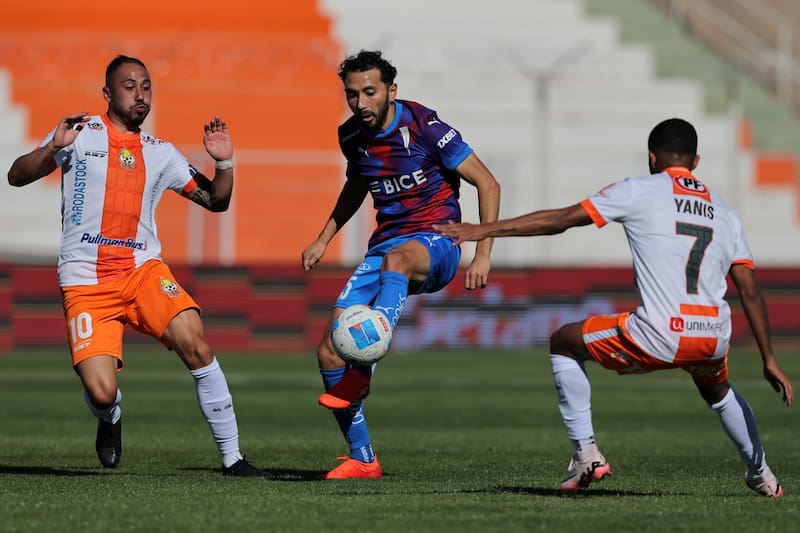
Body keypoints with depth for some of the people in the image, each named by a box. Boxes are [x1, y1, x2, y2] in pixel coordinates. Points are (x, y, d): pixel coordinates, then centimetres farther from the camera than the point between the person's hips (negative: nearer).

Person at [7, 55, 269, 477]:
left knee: (195, 345, -22)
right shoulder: (80, 134, 4)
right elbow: (17, 177, -2)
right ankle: (110, 420, 23)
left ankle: (232, 457, -13)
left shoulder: (160, 153, 15)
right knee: (102, 392, -17)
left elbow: (215, 201, 17)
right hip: (85, 281, -3)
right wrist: (54, 147, -19)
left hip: (143, 270, 3)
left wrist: (224, 162, -1)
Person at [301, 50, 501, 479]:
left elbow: (487, 184, -10)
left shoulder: (424, 127, -13)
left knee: (396, 258, -44)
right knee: (329, 351, -8)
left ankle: (361, 375, -51)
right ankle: (362, 459, 3)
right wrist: (324, 239, 21)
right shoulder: (352, 136, 4)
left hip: (435, 243, -6)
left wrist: (483, 255, -16)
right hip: (384, 247, 6)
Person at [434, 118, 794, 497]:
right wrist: (769, 360, 18)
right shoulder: (725, 213, 18)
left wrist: (484, 230, 8)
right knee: (717, 391, 41)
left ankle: (586, 454, 13)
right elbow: (750, 291, 14)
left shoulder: (639, 191, 6)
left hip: (658, 337, -5)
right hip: (714, 342, 5)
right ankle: (761, 475, 45)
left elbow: (561, 219, 3)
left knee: (563, 343, 20)